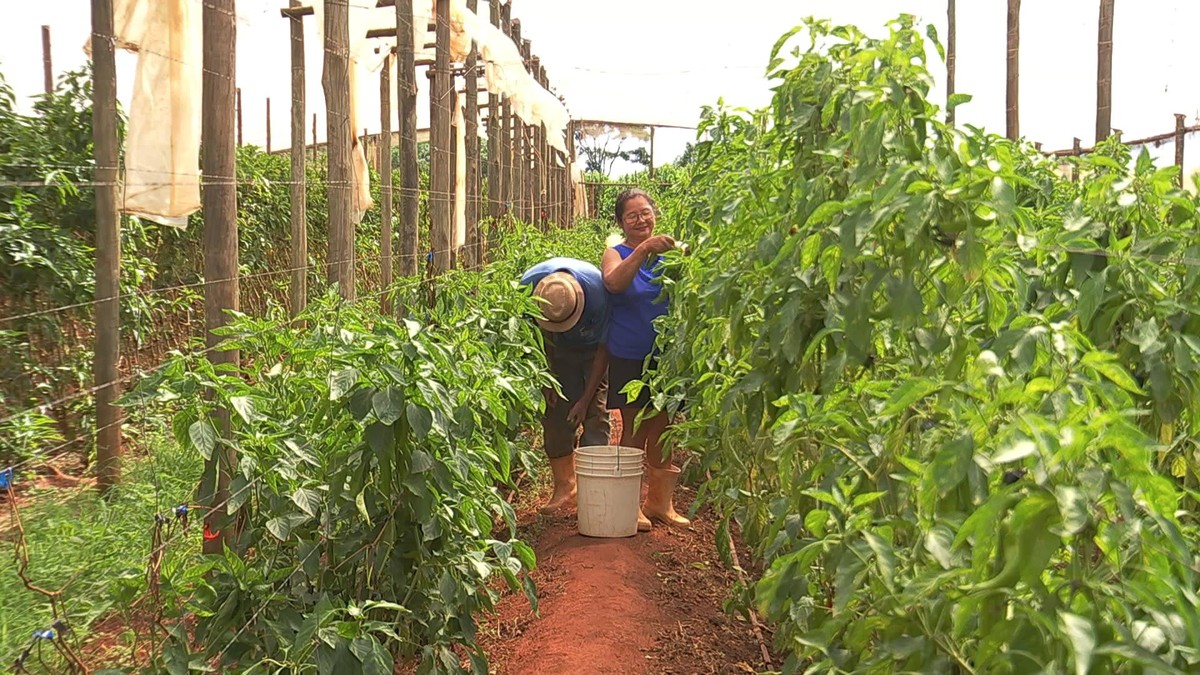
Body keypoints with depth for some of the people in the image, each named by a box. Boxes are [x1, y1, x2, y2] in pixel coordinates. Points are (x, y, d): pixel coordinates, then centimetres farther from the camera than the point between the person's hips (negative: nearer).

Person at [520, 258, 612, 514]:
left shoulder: (597, 291, -37)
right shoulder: (528, 285, -30)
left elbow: (604, 348, -22)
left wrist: (585, 399, -19)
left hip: (593, 349, -2)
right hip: (556, 350, 3)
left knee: (595, 413, -11)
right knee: (554, 413, -4)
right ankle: (564, 486, 5)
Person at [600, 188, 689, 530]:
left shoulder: (669, 253, 4)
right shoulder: (616, 254, -2)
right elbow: (614, 283, -24)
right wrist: (643, 249, -35)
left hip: (665, 357, 3)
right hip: (628, 358, -2)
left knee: (662, 431, 10)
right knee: (634, 430, 2)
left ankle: (660, 501, 23)